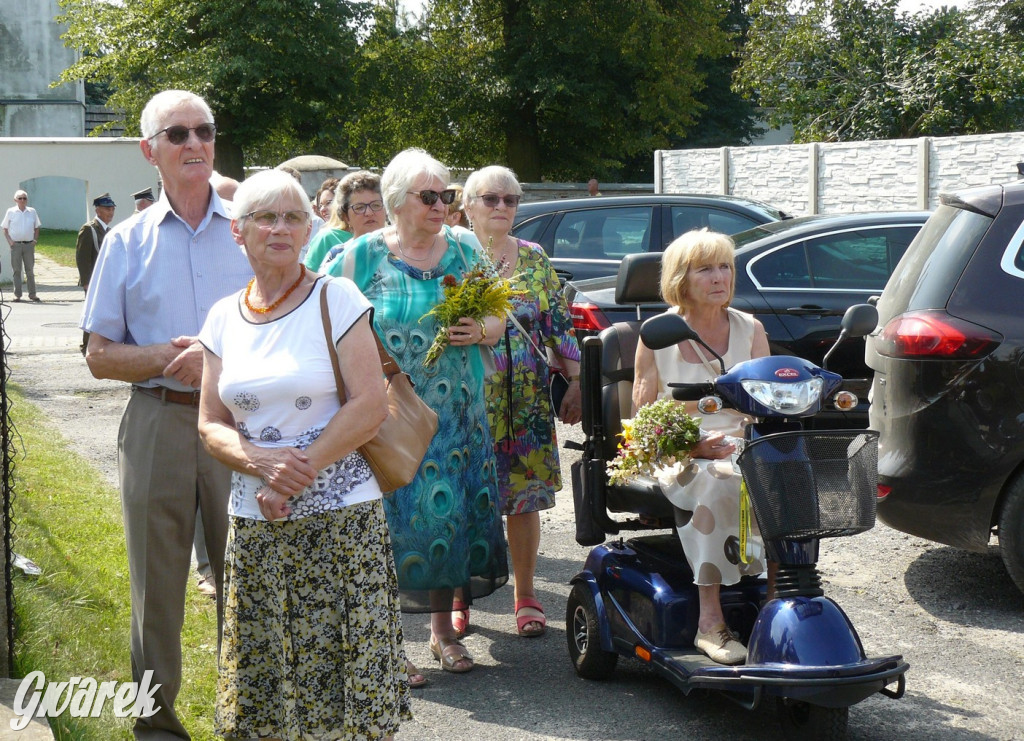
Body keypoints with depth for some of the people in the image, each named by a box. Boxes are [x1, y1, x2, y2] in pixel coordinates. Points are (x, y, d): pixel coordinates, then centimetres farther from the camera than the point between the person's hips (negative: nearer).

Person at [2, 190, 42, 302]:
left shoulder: (32, 211, 6)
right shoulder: (11, 212, 1)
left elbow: (36, 228, 14)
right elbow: (5, 229, 5)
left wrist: (35, 239, 1)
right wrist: (9, 240, -7)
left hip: (29, 245, 2)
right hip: (15, 244, -2)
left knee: (30, 270, 6)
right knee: (17, 270, 2)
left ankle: (32, 294, 11)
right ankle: (17, 294, 6)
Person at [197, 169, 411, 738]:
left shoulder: (336, 297, -3)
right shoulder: (224, 317, 9)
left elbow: (371, 406, -9)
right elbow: (211, 424, 9)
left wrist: (301, 471, -13)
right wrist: (260, 463, -11)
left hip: (342, 520, -3)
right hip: (255, 524, 4)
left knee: (349, 676, -2)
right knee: (265, 678, 5)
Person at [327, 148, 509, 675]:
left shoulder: (465, 251, 9)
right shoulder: (362, 255, -1)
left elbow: (497, 318, 15)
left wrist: (483, 331, -6)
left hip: (455, 413, 3)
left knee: (448, 512, 6)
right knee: (390, 516, -4)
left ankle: (442, 629, 21)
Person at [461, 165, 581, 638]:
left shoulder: (535, 260, 10)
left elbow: (559, 324, 11)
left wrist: (576, 382, 7)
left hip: (527, 402, 2)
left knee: (525, 497, 4)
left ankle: (525, 594, 16)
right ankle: (457, 596, 15)